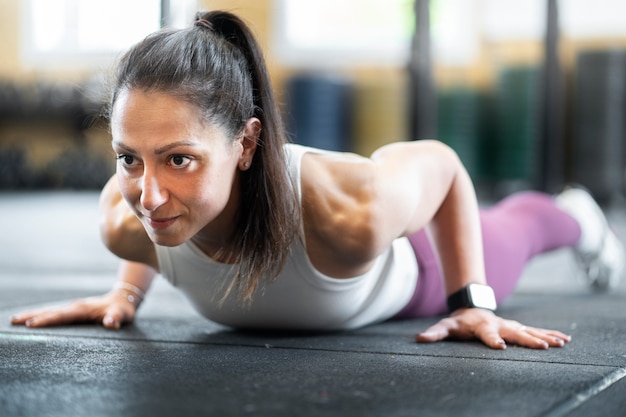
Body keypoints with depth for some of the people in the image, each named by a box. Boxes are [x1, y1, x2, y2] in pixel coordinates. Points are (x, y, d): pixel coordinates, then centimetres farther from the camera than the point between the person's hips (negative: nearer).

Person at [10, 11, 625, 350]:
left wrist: (473, 304, -27)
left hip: (403, 271, -3)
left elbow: (441, 161, -28)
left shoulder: (353, 211, -53)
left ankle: (570, 214, 69)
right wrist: (127, 288, -14)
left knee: (505, 235, 34)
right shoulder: (125, 222, -41)